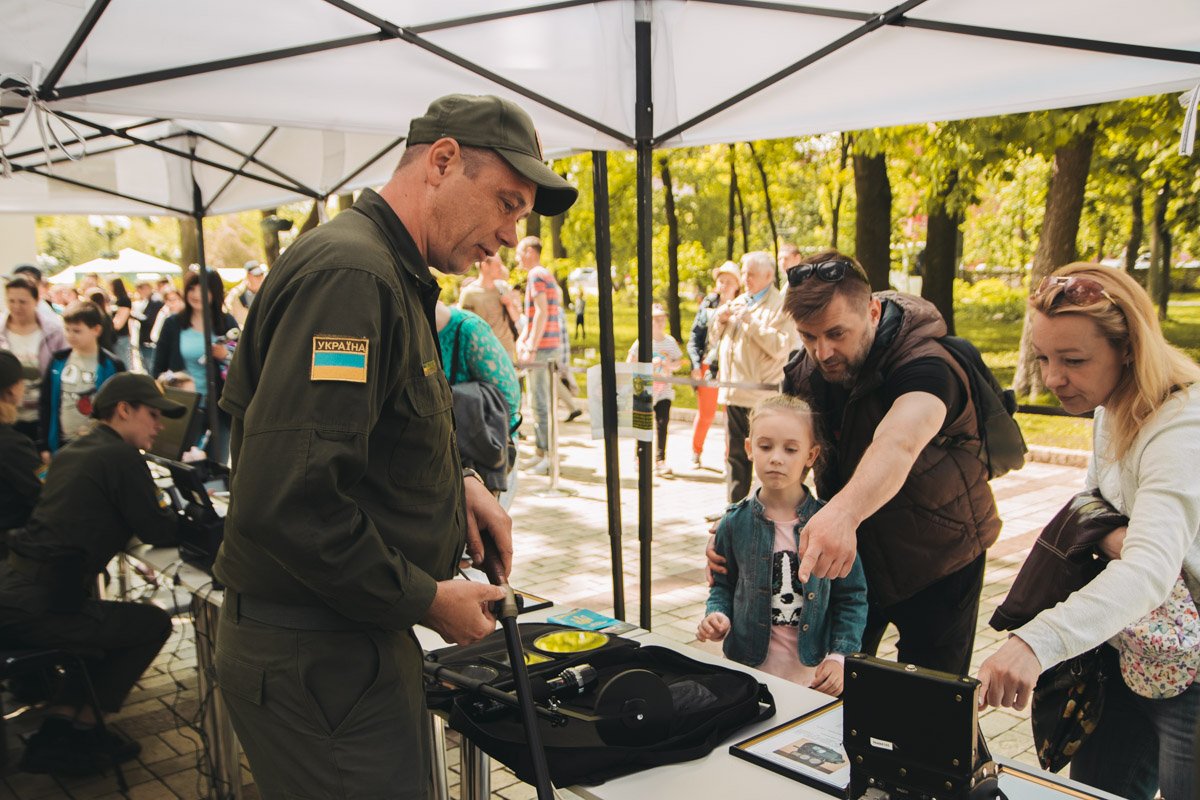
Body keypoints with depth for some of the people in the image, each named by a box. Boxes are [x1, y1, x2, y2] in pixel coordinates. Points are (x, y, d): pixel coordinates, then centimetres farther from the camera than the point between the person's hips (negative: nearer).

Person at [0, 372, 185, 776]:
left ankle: (57, 733, 21)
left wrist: (152, 504, 20)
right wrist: (176, 508, 14)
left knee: (107, 622, 27)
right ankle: (82, 728, 15)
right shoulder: (123, 458, -10)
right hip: (34, 606, -9)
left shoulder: (71, 452, 16)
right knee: (154, 624, 6)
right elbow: (158, 532, -7)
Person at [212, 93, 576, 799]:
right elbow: (284, 502, -30)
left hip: (355, 638, 10)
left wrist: (458, 484, 6)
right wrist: (427, 598, -18)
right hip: (318, 660, -10)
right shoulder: (350, 274, -22)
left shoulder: (394, 277, 13)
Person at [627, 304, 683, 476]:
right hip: (645, 389, -2)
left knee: (662, 423, -7)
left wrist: (671, 365, -9)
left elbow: (679, 361, 14)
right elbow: (630, 364, -7)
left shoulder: (670, 341, 5)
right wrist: (650, 364, -19)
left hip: (664, 389, 2)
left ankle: (660, 461, -6)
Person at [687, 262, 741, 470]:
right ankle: (696, 453, 21)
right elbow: (694, 337, 8)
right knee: (705, 414, 6)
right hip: (707, 366, 1)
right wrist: (695, 365, 0)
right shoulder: (707, 306, 8)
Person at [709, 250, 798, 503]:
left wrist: (752, 322, -19)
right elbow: (716, 337, 24)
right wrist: (720, 319, 3)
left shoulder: (781, 306, -5)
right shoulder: (739, 302, 19)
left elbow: (781, 347, -17)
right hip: (734, 392, 7)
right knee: (735, 454, 13)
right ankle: (735, 505, 23)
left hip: (763, 395, -7)